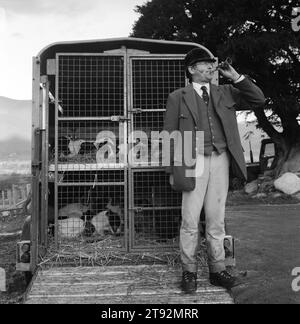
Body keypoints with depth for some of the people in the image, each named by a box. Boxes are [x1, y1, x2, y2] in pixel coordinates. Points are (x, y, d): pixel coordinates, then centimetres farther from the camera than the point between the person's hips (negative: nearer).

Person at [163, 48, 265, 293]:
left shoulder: (225, 93, 15)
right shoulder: (178, 97, 6)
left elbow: (258, 100, 10)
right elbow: (170, 136, 3)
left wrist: (236, 77, 2)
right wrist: (172, 170, -4)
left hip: (220, 160, 3)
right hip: (193, 161, -2)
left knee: (216, 219, 9)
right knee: (190, 220, 0)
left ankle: (217, 270, 20)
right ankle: (189, 271, 14)